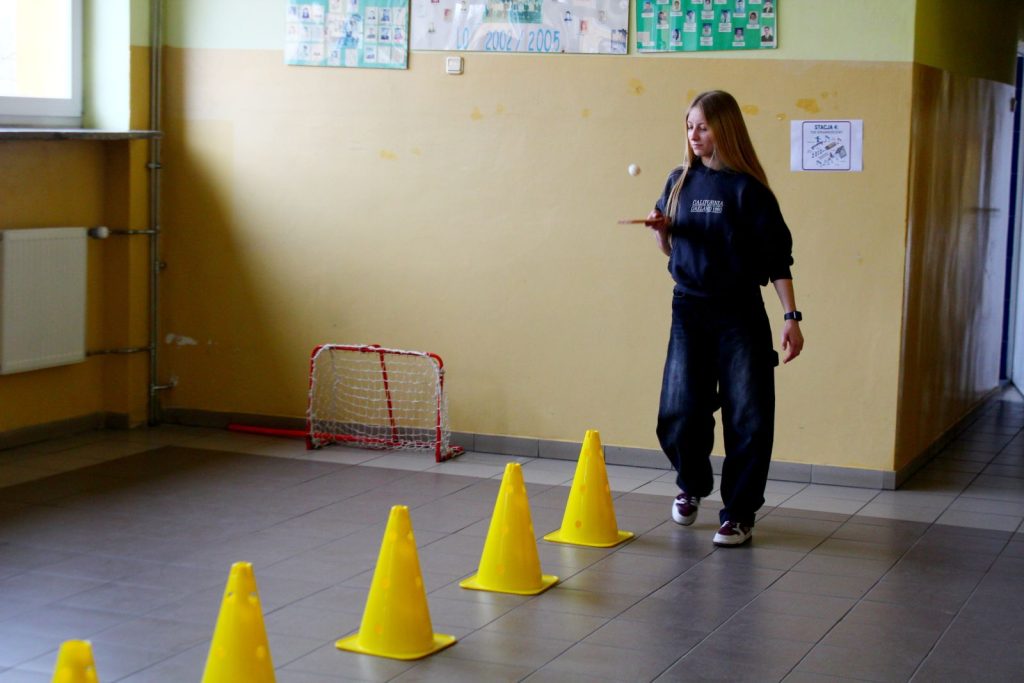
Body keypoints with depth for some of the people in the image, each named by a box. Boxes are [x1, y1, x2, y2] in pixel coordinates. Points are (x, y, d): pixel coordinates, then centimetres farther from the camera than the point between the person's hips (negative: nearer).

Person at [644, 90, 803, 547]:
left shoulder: (746, 187, -7)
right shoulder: (680, 181, 6)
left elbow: (777, 256, -6)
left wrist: (791, 316, -11)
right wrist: (660, 230, -6)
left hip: (739, 313, -3)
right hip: (688, 309, 4)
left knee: (748, 416, -2)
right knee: (679, 412, 2)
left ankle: (739, 512, 11)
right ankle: (692, 485, 30)